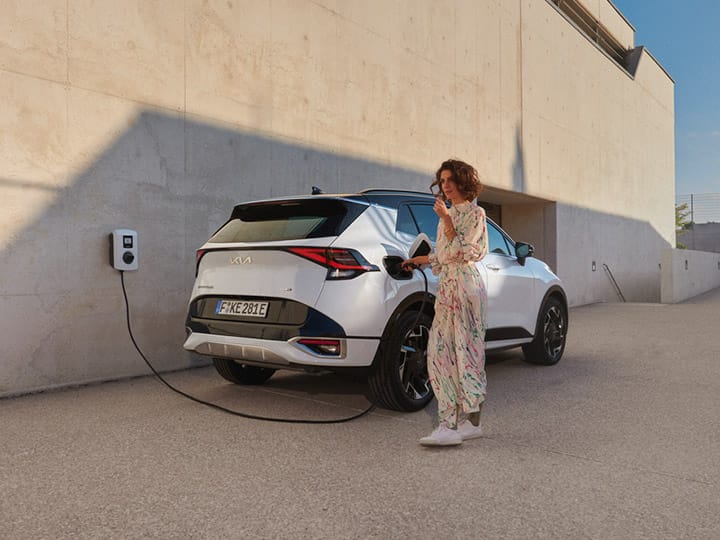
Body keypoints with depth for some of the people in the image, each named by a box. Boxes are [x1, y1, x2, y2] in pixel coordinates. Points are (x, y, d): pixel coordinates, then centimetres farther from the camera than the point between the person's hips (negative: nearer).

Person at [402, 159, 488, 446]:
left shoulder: (475, 213, -3)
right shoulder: (448, 214, 20)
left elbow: (461, 253, -14)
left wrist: (446, 220, -16)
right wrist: (418, 260, 33)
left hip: (465, 286, -8)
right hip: (446, 287, 8)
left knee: (466, 353, -6)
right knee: (442, 354, 2)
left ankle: (470, 422, 0)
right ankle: (451, 423, 7)